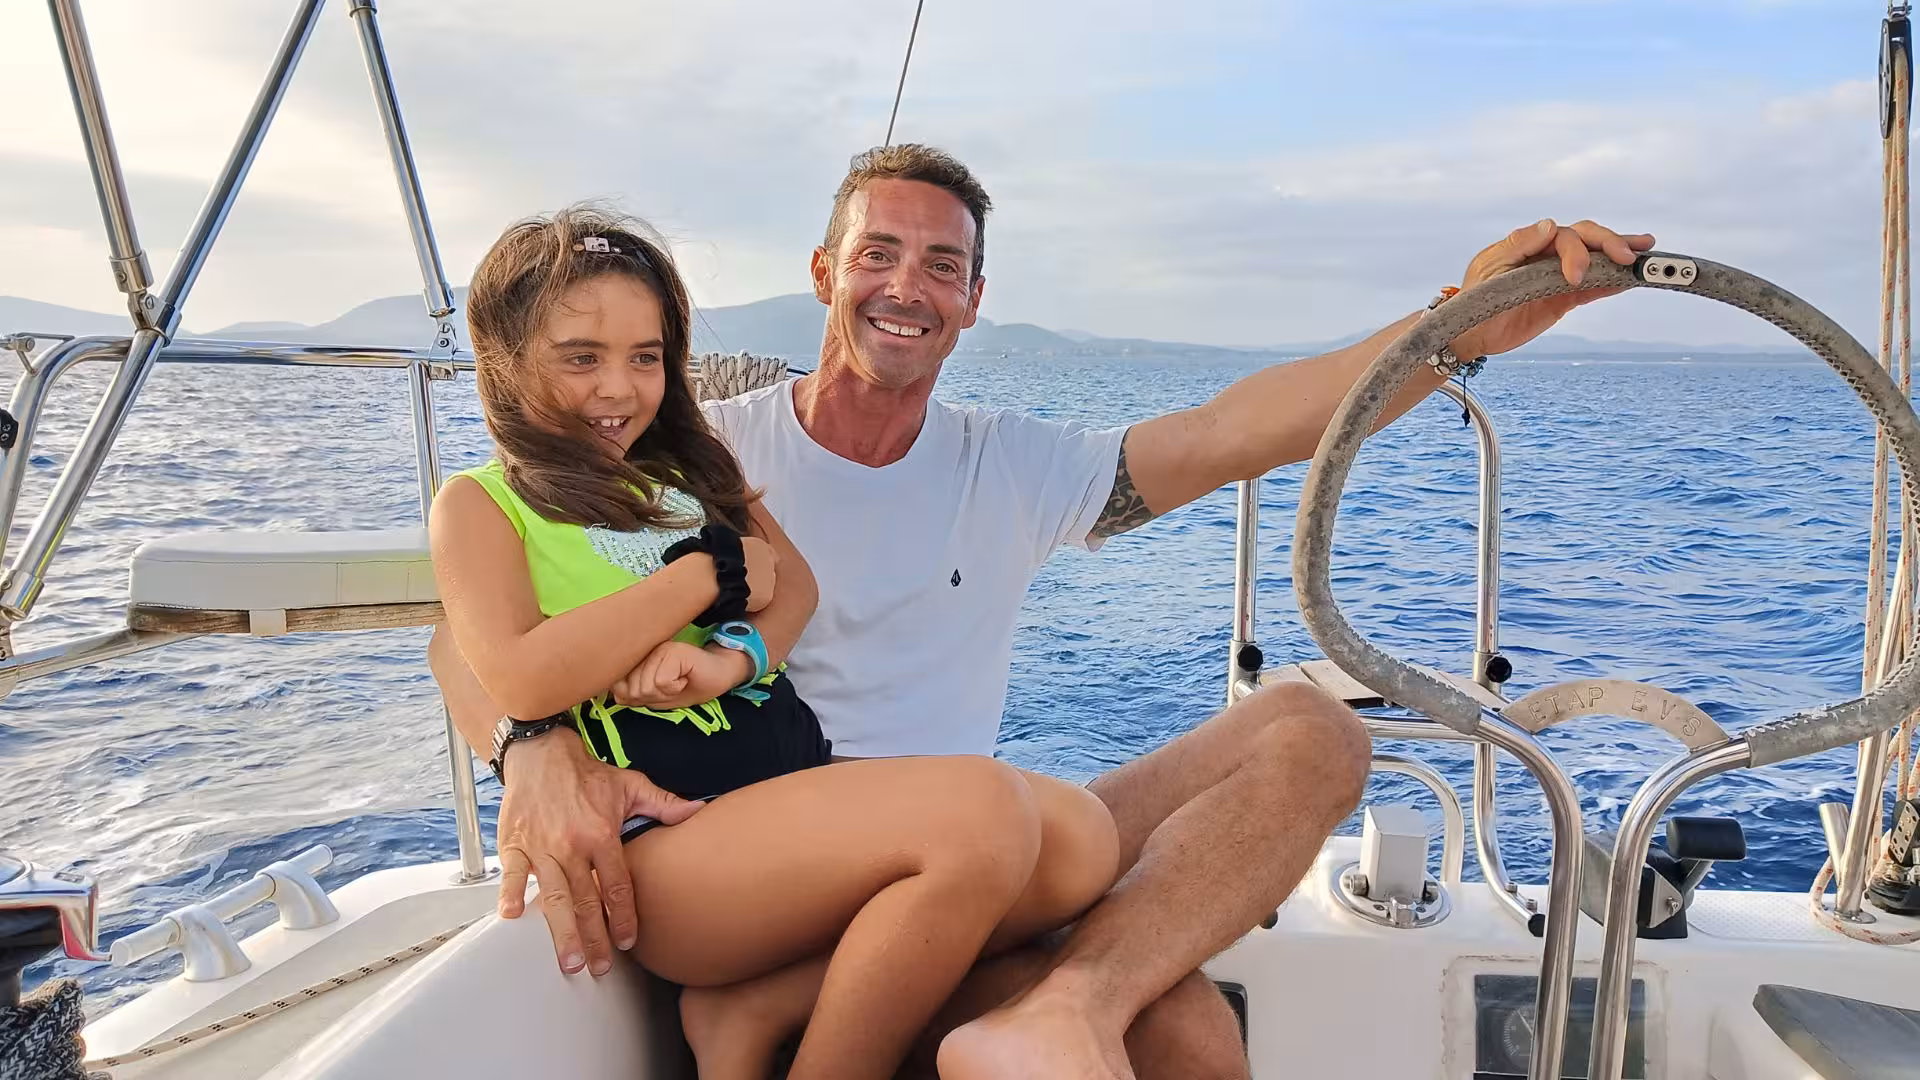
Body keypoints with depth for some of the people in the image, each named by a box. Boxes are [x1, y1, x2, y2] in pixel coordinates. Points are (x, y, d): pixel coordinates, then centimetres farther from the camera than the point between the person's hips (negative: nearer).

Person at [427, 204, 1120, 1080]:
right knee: (981, 810, -30)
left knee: (1078, 840, -16)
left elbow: (794, 585, 8)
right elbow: (521, 681, -12)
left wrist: (735, 655, -15)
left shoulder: (689, 467, 23)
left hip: (803, 778, 7)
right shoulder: (478, 504, 6)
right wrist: (709, 574, -6)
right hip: (662, 839, -7)